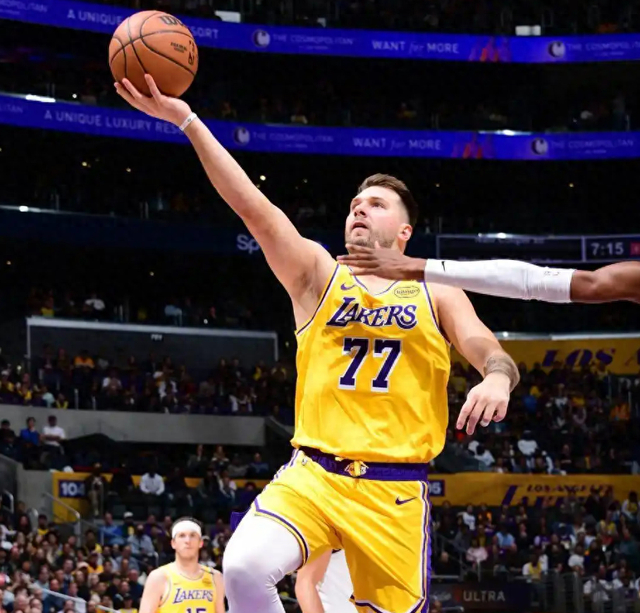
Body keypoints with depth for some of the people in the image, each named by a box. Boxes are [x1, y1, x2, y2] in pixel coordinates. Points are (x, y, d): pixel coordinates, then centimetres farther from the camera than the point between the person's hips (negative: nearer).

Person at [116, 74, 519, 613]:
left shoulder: (436, 295, 12)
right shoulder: (318, 276, 10)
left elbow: (494, 354, 0)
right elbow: (252, 206, 0)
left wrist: (498, 379, -26)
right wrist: (185, 119, -11)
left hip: (395, 491, 0)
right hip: (313, 474, 0)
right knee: (245, 566, -27)